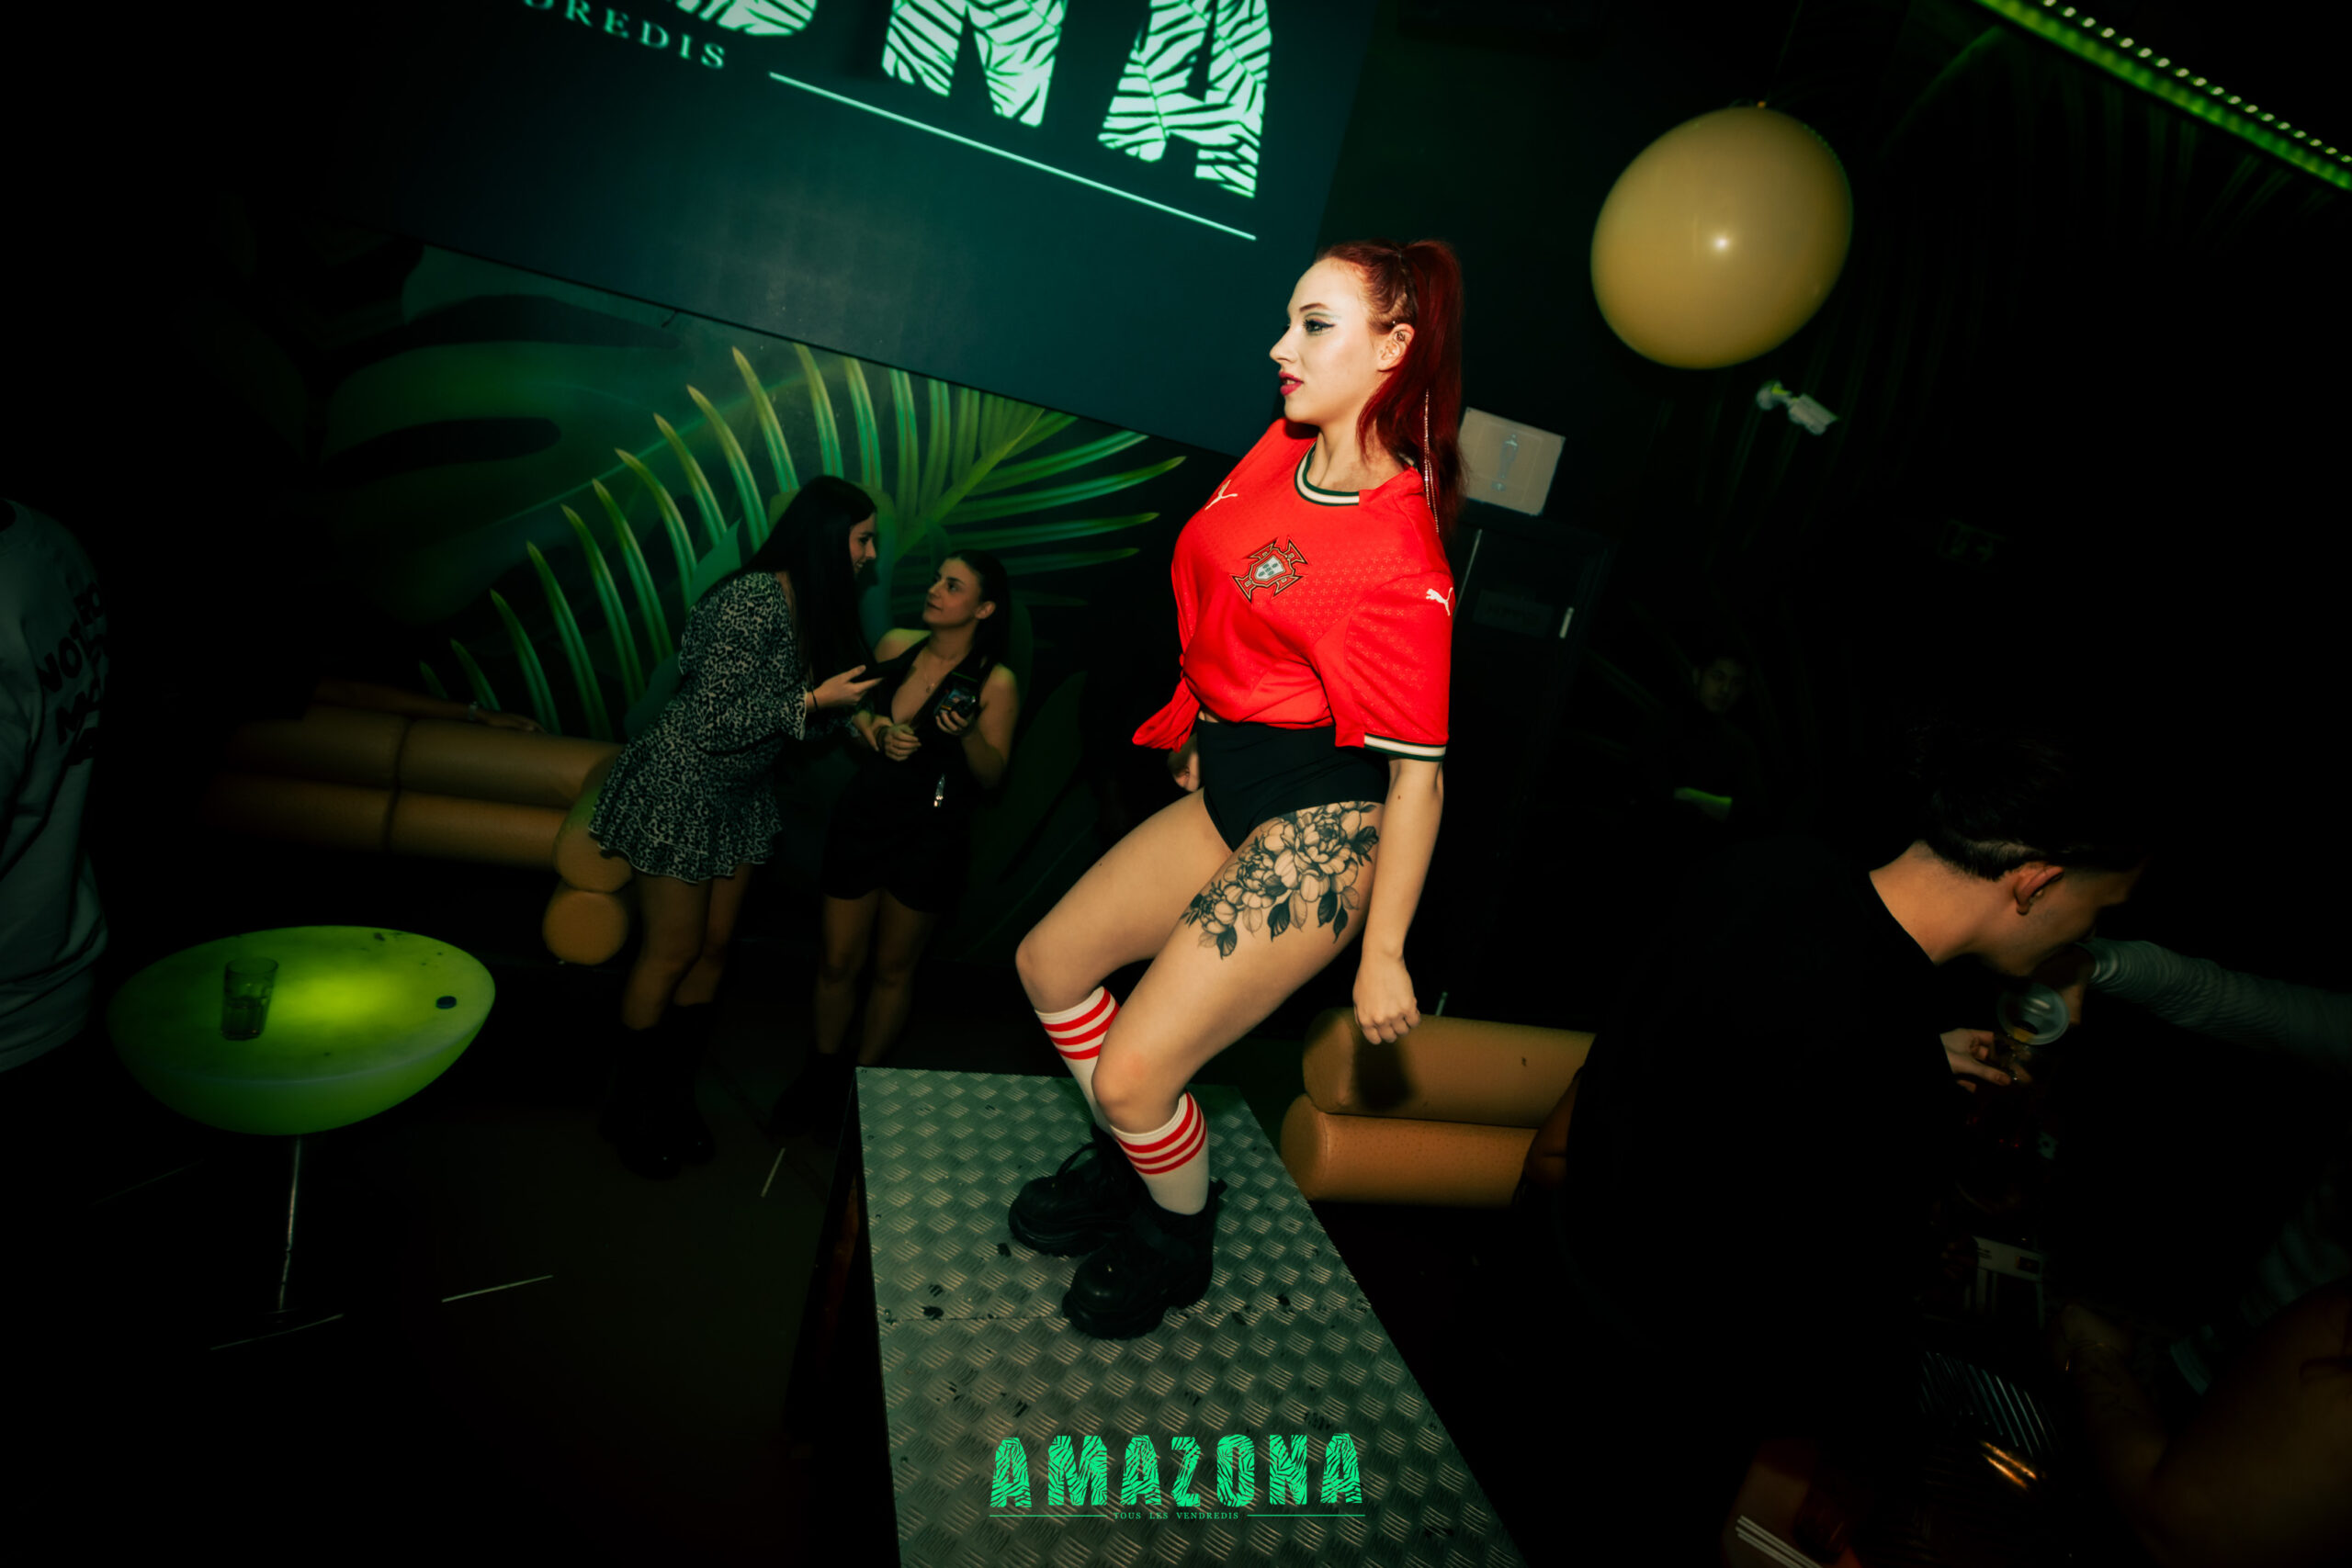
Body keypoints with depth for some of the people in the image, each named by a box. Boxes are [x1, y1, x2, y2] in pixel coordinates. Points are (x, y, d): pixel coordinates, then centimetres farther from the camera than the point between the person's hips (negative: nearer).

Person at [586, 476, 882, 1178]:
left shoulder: (814, 606, 1)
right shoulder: (754, 599, -26)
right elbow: (712, 721, -26)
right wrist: (813, 700, -24)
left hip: (738, 797, 8)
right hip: (679, 790, -8)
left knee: (714, 946, 14)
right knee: (672, 953, 4)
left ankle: (673, 1093, 32)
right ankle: (628, 1107, 25)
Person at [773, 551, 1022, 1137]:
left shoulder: (996, 683, -13)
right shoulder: (895, 644, -2)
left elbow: (993, 775, -8)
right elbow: (856, 709, 14)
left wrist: (966, 734, -26)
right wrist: (872, 730, -8)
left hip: (929, 840, -3)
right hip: (861, 819, 3)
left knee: (892, 968, 13)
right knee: (838, 961, 11)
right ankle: (822, 1073, 34)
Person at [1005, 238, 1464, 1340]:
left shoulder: (1401, 559, -22)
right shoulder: (1281, 455, 3)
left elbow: (1417, 770, -20)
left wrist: (1382, 950, -16)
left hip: (1321, 826, -9)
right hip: (1229, 791, 9)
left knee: (1132, 1074, -9)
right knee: (1049, 963, 15)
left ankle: (1177, 1245, 25)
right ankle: (1124, 1165, 38)